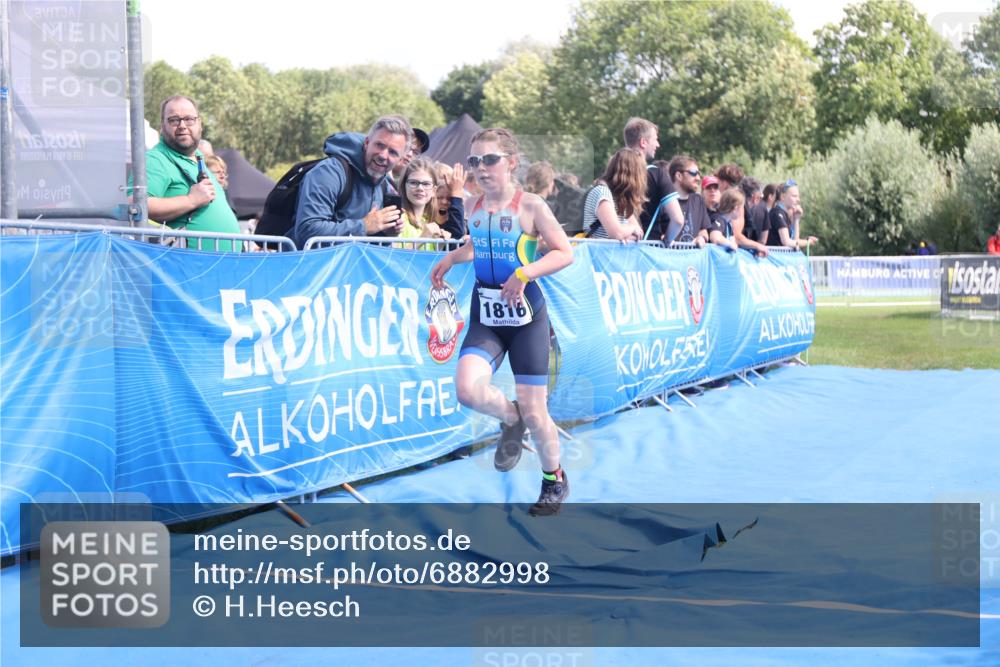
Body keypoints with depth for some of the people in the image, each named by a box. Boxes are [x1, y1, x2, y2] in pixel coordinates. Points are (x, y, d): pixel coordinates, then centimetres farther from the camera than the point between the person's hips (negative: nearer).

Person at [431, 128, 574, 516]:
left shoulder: (530, 205, -9)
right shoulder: (472, 206, 5)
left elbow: (565, 252, -10)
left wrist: (525, 273, -22)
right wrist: (449, 260, 10)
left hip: (526, 315, -4)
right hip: (485, 315, 4)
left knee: (534, 413, 0)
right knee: (467, 389, -23)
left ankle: (554, 479, 27)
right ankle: (511, 420, 11)